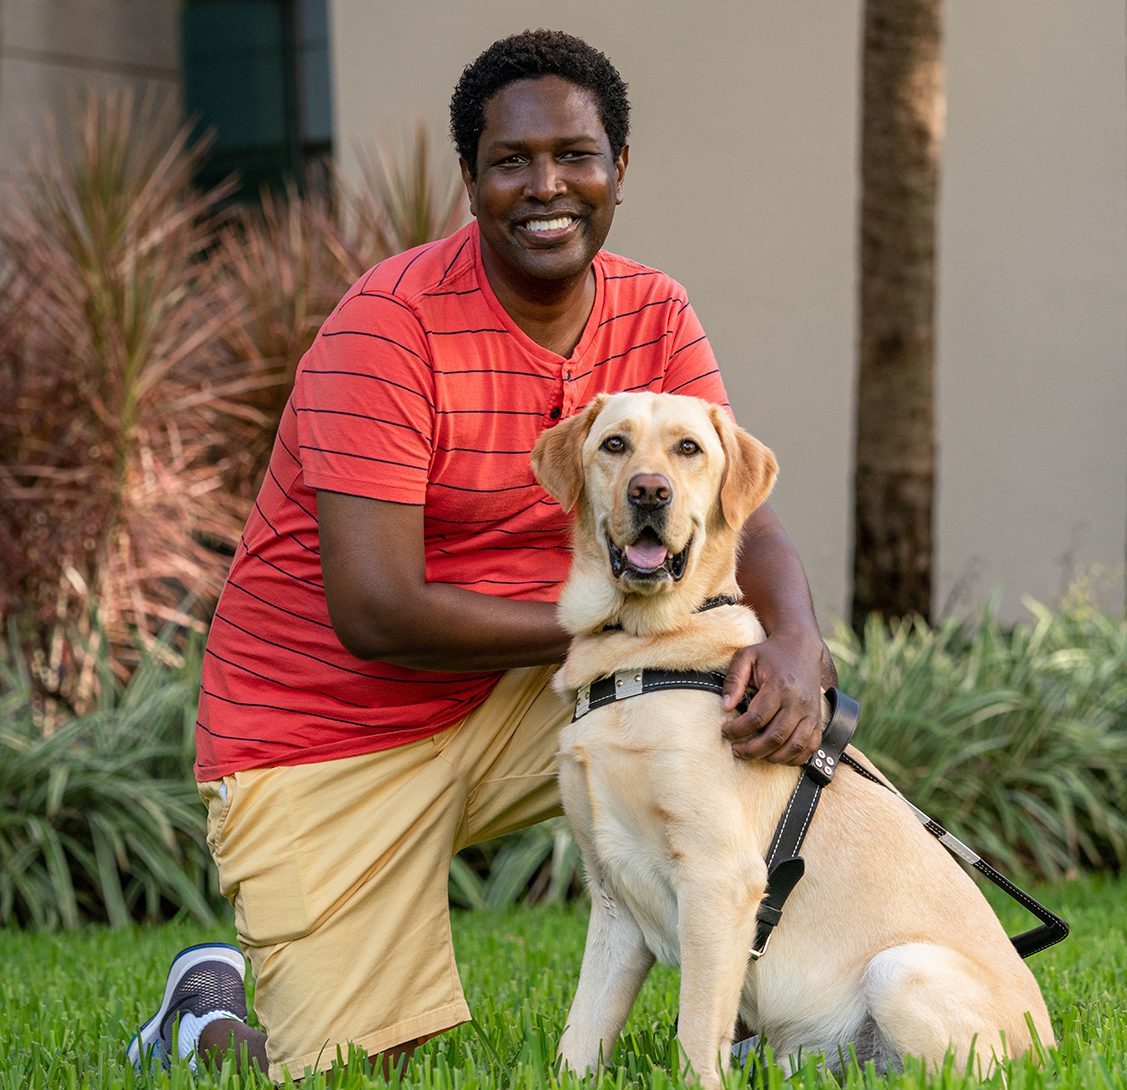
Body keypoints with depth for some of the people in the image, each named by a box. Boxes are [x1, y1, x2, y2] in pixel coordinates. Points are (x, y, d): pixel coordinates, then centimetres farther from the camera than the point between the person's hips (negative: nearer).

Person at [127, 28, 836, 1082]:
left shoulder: (655, 318, -1)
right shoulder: (392, 323, -20)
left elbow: (744, 521, -8)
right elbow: (376, 612, -26)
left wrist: (794, 648, -32)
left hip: (515, 708, 6)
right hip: (321, 737, -5)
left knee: (764, 688, -14)